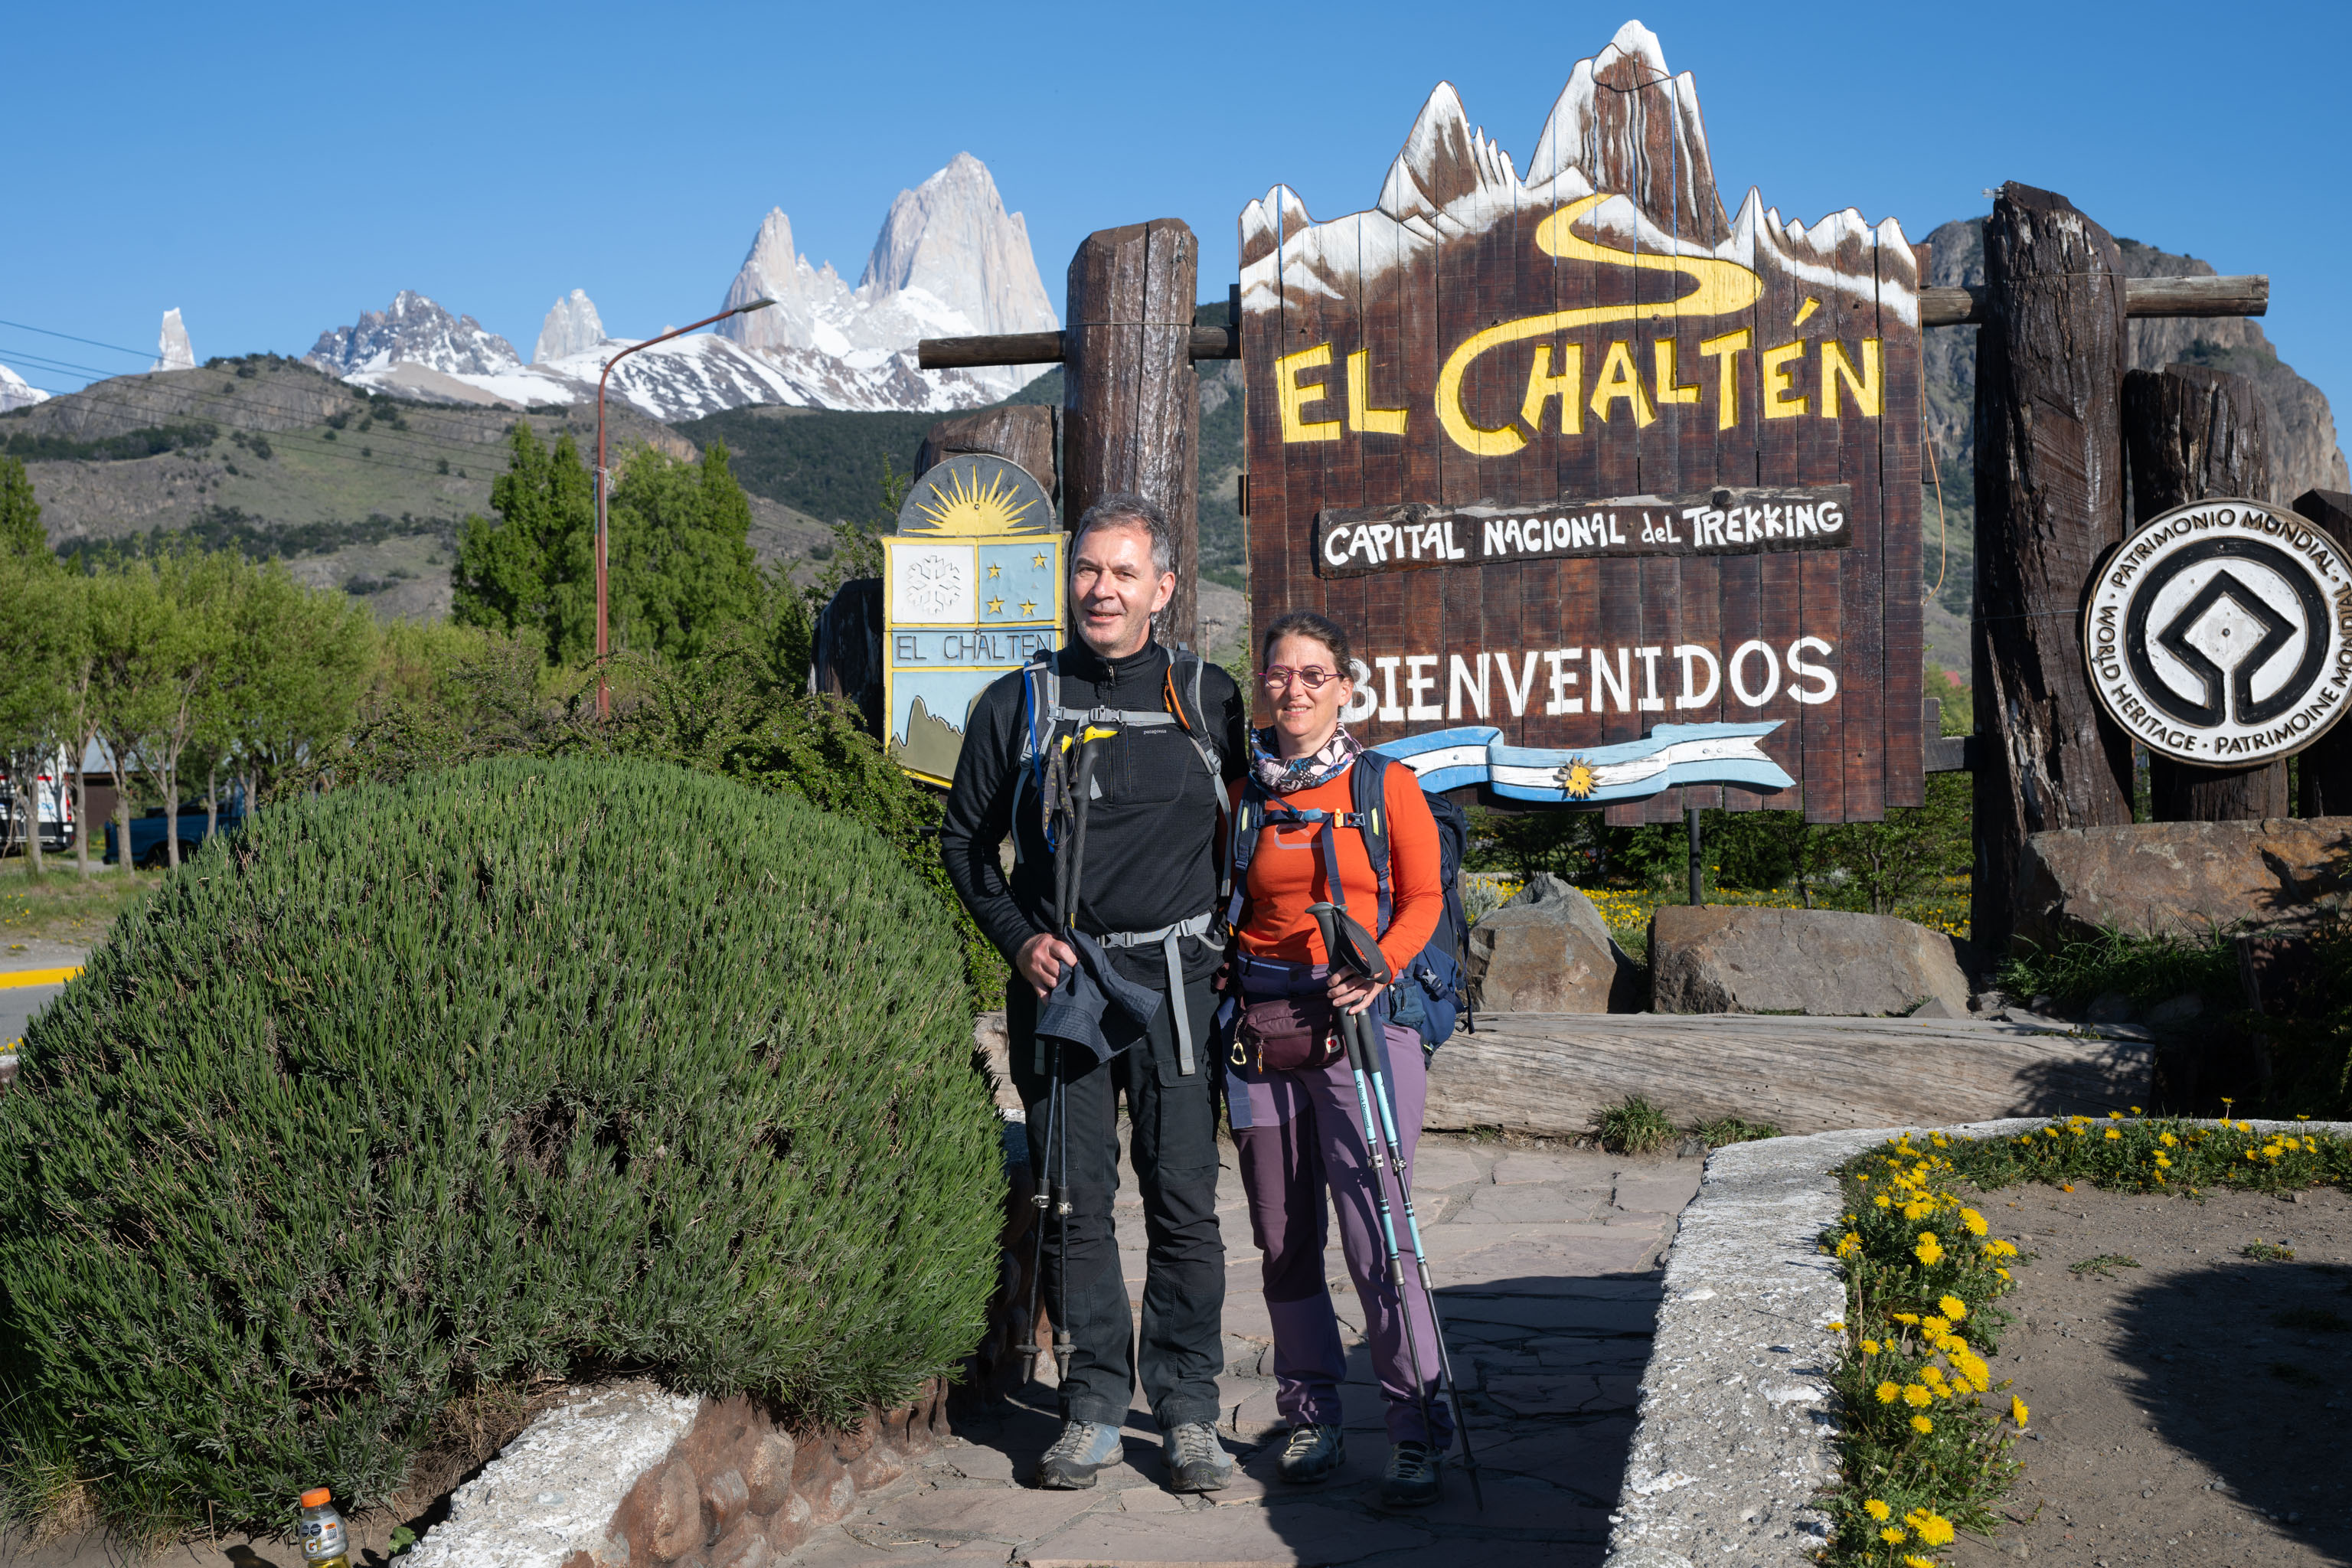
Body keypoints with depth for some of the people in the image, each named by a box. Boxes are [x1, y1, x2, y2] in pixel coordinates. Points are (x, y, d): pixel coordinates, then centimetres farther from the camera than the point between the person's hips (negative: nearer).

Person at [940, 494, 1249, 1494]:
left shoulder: (1209, 698, 7)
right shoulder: (1017, 703, 6)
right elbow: (965, 836, 12)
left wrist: (1224, 942, 8)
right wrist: (1019, 939, -1)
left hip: (1175, 982, 0)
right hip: (1058, 981, 0)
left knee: (1184, 1204, 1)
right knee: (1074, 1205, 4)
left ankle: (1188, 1411, 11)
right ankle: (1094, 1409, 15)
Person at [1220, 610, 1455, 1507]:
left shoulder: (1388, 785, 4)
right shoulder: (1242, 793, 10)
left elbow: (1423, 898, 3)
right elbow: (1222, 904, 16)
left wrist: (1379, 964, -14)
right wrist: (1219, 988, 0)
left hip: (1361, 1021, -3)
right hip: (1262, 1029, 3)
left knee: (1374, 1235, -8)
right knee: (1284, 1238, 7)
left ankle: (1417, 1430, 2)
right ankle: (1312, 1419, 21)